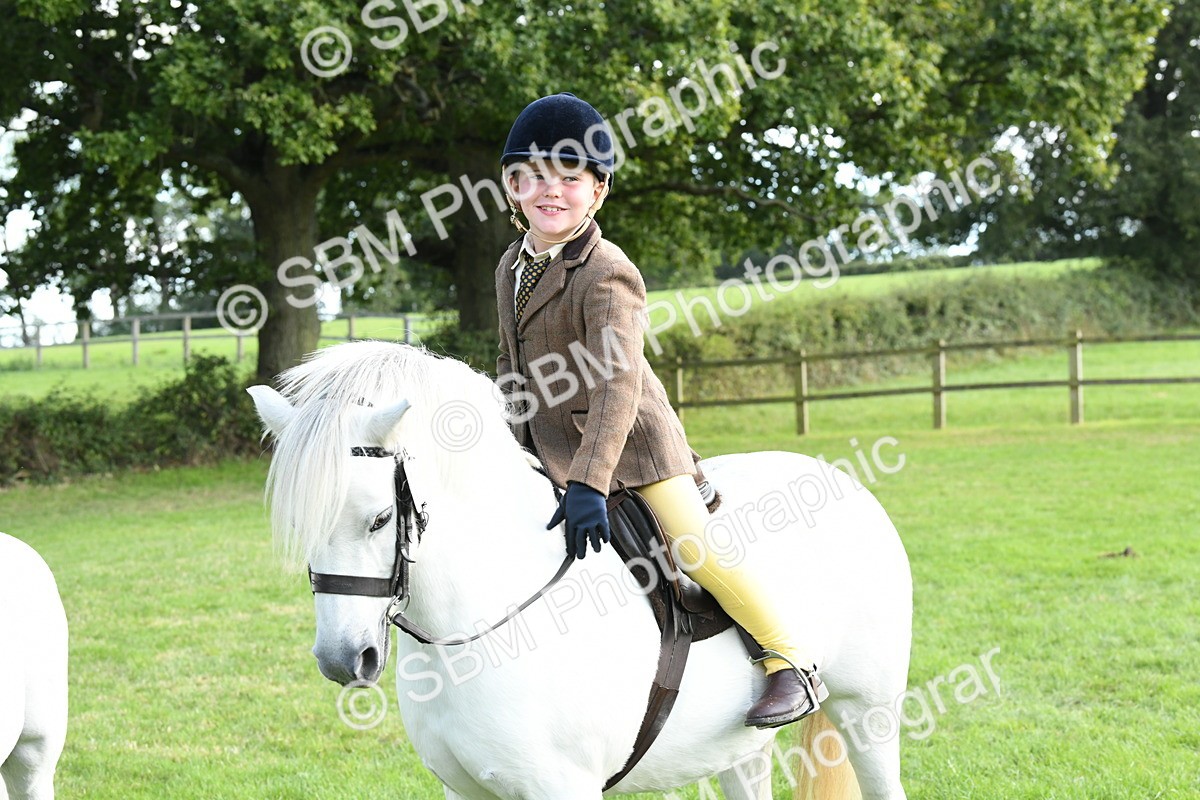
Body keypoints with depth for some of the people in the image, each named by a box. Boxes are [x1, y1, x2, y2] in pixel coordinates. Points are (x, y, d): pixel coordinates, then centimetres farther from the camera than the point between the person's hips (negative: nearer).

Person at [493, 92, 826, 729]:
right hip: (546, 448, 8)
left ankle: (792, 666, 0)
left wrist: (588, 483, -38)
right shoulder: (512, 266, 4)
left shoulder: (606, 275, -21)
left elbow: (617, 383, -31)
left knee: (695, 549, -14)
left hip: (631, 440, -8)